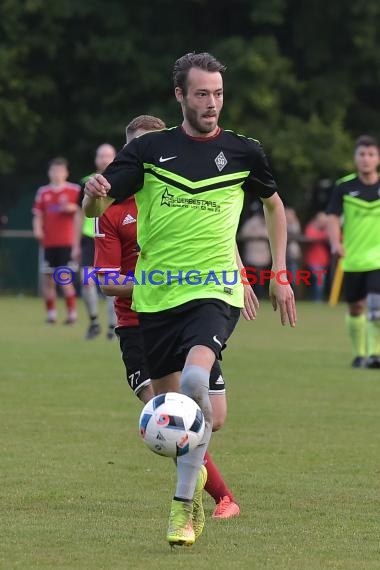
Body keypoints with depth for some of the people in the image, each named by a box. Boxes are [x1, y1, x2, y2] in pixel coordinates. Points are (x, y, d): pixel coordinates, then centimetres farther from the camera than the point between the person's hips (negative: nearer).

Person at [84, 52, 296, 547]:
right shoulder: (149, 149, 2)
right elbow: (93, 208, -1)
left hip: (213, 289, -2)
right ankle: (194, 471, 39)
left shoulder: (243, 152, 3)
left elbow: (274, 205, 22)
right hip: (155, 294, 2)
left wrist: (280, 275, 18)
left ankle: (184, 503, -16)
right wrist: (95, 193, -25)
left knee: (195, 380, -27)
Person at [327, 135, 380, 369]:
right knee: (355, 308, 10)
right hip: (353, 259, 1)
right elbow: (333, 218, -4)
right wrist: (335, 242, -21)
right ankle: (360, 353, 27)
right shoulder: (344, 187, -1)